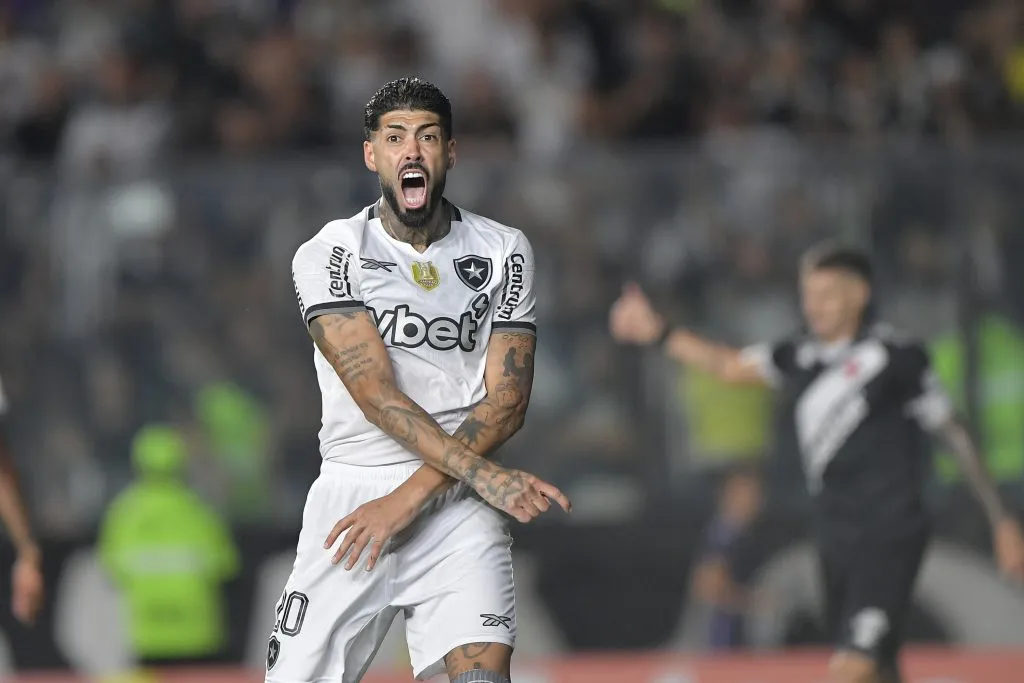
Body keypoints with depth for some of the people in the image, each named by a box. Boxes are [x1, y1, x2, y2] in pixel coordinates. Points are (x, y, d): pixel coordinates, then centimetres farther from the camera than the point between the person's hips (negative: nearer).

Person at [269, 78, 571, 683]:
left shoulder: (504, 252, 5)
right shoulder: (329, 254, -1)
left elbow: (506, 402, -2)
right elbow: (376, 394, -11)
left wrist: (408, 498, -14)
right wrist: (484, 473, -23)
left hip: (457, 501, 1)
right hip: (352, 489, -1)